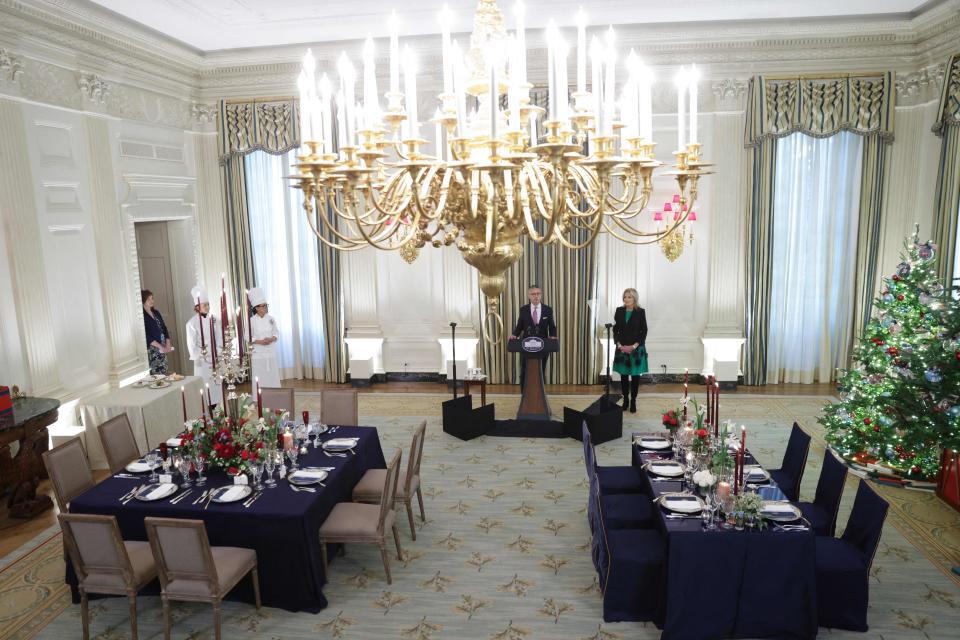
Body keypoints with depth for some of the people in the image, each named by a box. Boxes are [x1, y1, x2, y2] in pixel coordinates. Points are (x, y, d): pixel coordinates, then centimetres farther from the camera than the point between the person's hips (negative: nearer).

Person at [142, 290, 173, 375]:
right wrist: (160, 347, -17)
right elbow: (146, 336, -15)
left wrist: (168, 344, -1)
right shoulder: (142, 315, -9)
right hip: (152, 349, -7)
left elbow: (164, 329, 12)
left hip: (162, 348, 7)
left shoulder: (156, 313, 12)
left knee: (164, 373, 8)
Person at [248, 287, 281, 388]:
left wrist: (271, 339, -13)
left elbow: (276, 333, 8)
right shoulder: (252, 320, -7)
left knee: (272, 375, 6)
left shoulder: (270, 319, 4)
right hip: (258, 353, -3)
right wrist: (260, 341, -18)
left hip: (270, 352, 3)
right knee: (259, 377, -1)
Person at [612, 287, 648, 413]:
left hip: (636, 348, -2)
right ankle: (625, 400, 18)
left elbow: (644, 331, -5)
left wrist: (634, 346, -14)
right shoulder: (619, 311, 3)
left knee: (635, 375, 4)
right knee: (624, 375, 7)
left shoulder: (640, 312, -5)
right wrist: (619, 345, -9)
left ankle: (633, 401, 13)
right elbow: (615, 329, 4)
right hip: (622, 348, 2)